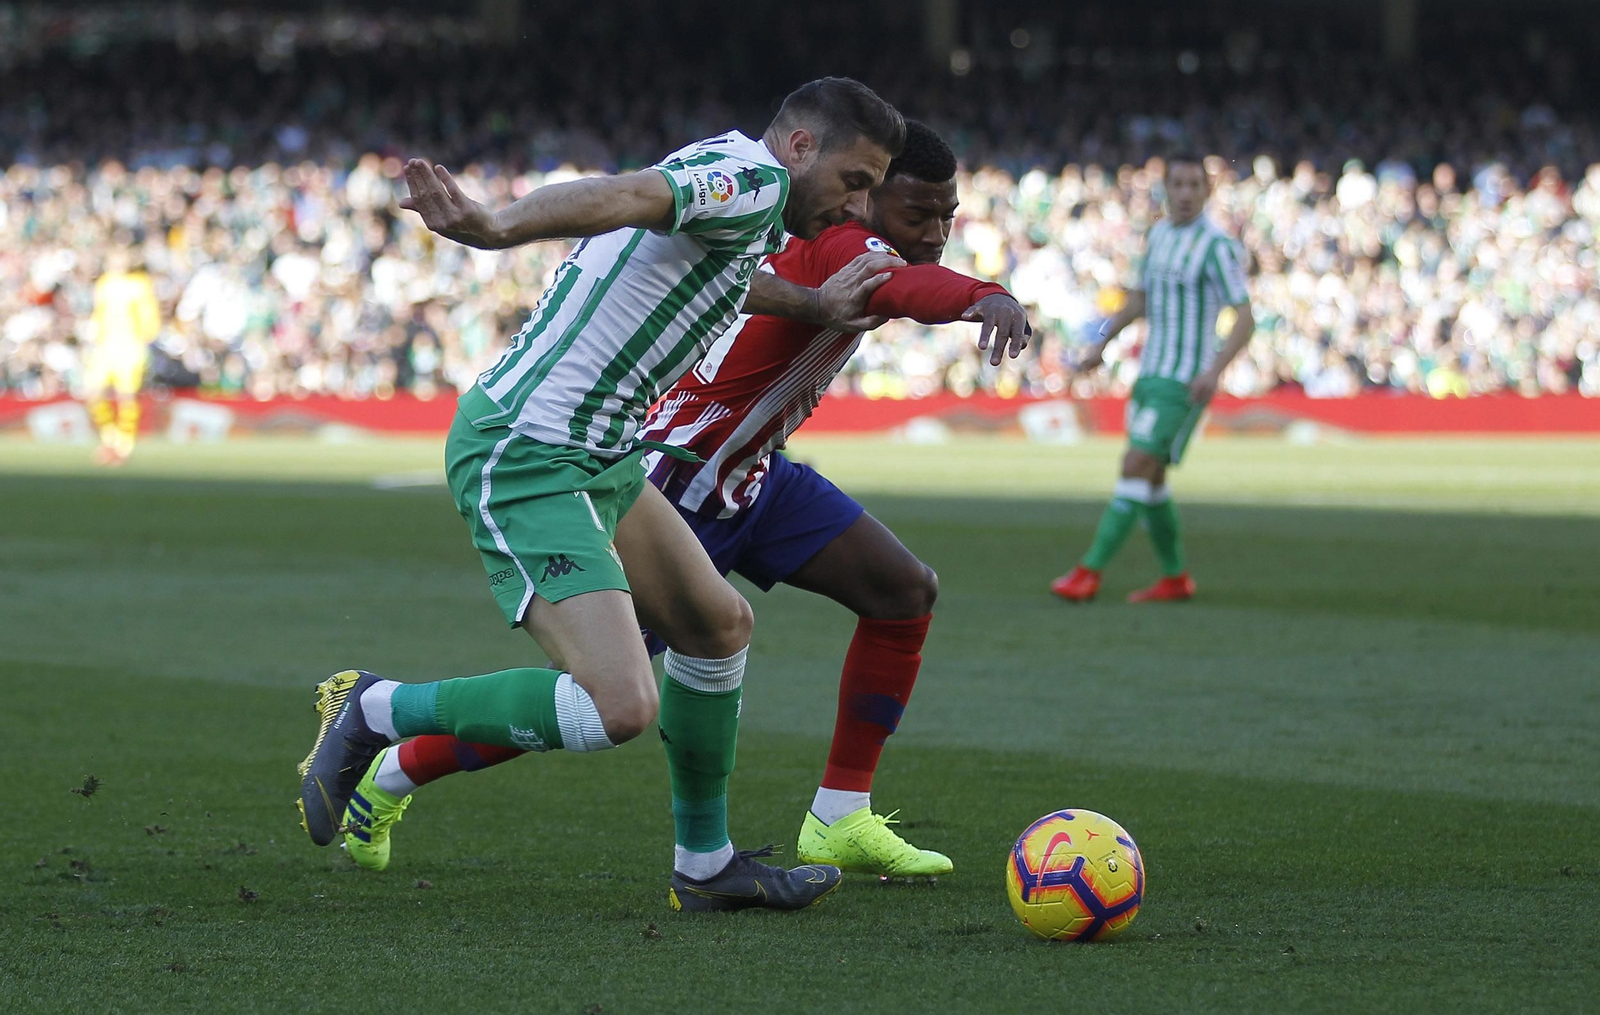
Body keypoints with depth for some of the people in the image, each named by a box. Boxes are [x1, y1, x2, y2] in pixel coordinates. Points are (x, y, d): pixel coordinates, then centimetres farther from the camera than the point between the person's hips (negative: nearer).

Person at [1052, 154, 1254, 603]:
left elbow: (1244, 318, -15)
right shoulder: (1159, 234, 12)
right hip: (1150, 375, 8)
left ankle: (1090, 572, -16)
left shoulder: (1216, 245, -12)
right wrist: (1102, 343, 19)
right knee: (1150, 479, 10)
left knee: (1137, 467, -15)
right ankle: (1175, 578, 22)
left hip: (1184, 382, -8)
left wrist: (1214, 371, -27)